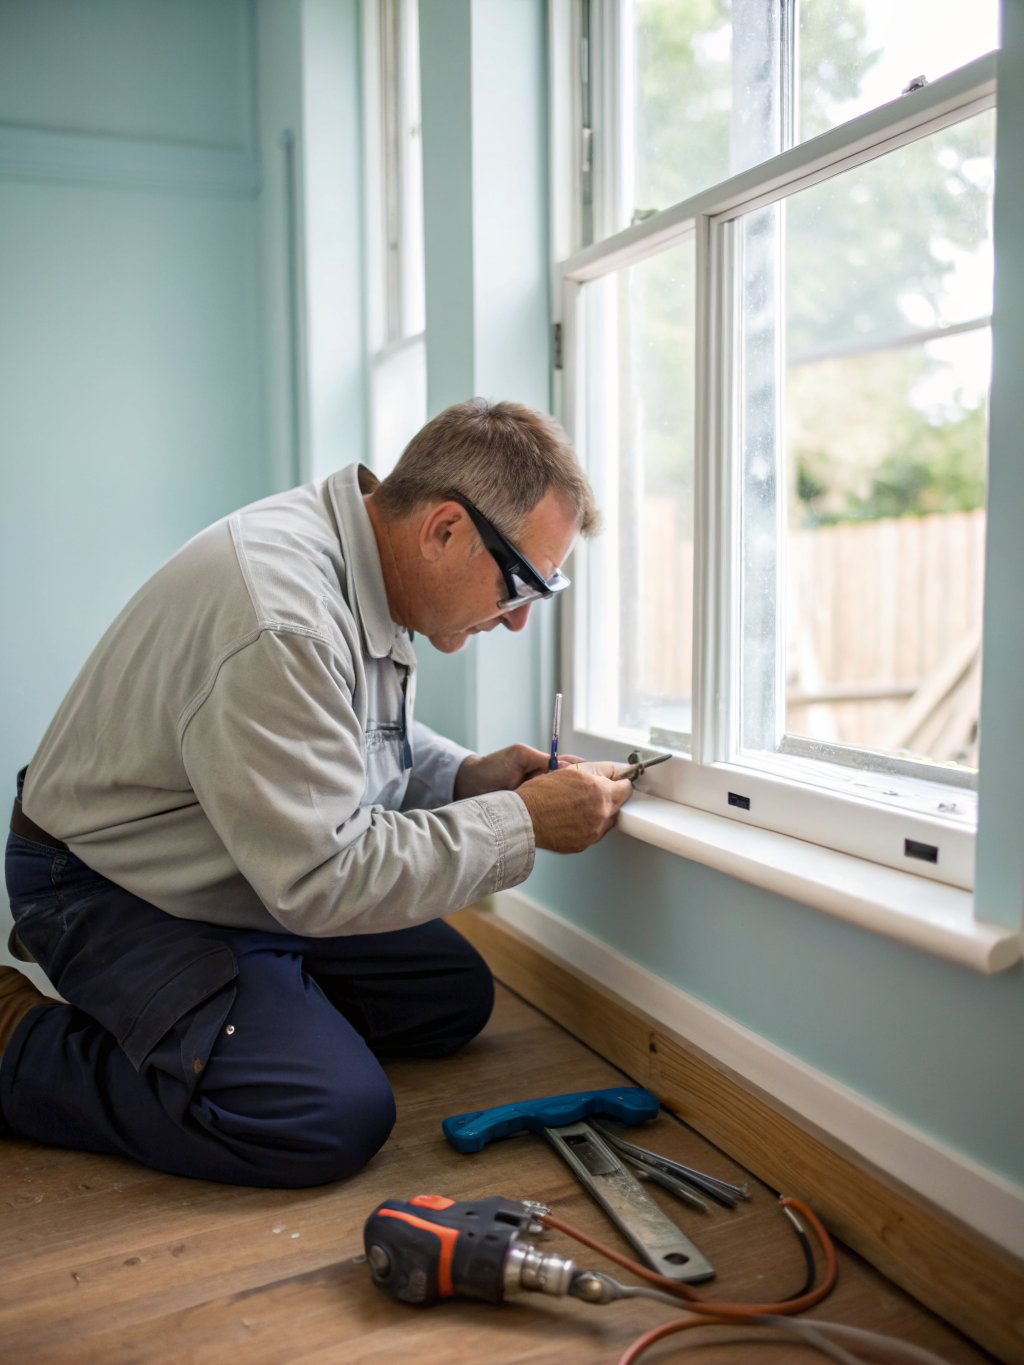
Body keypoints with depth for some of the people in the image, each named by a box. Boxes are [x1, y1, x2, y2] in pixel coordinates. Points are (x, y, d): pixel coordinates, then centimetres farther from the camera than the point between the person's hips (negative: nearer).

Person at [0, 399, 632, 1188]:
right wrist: (522, 823, -24)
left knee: (455, 999, 9)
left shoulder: (372, 558, -3)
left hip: (271, 880, 10)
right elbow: (324, 879, -30)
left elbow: (370, 735, 14)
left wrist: (468, 777, -5)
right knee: (334, 1120, -22)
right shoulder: (282, 618, -34)